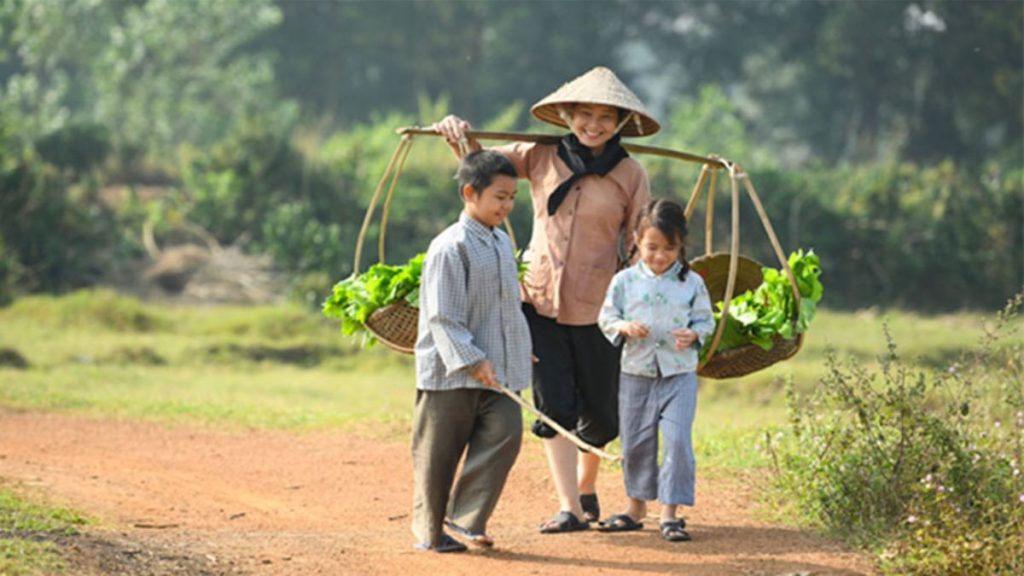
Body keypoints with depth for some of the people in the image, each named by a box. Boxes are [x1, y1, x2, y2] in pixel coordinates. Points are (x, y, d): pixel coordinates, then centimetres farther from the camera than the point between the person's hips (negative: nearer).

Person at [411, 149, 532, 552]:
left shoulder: (502, 243, 12)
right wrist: (472, 360, -21)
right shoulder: (450, 247, -13)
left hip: (495, 372, 7)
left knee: (505, 432, -9)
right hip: (451, 369, -7)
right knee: (437, 454, 2)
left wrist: (521, 354, 20)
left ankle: (464, 518, -4)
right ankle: (429, 530, 14)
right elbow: (443, 316, -17)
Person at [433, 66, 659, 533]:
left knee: (599, 414, 9)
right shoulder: (541, 158, 2)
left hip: (597, 306, -1)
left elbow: (640, 249, 1)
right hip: (540, 299, 1)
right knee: (553, 406, -6)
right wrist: (459, 136, -8)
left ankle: (586, 489, 35)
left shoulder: (630, 175, -2)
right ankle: (570, 509, -4)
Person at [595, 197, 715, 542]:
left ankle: (670, 512, -5)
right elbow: (606, 318, 4)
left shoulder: (692, 283, -2)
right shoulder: (625, 281, -1)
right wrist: (624, 327, -16)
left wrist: (693, 335, -16)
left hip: (679, 374, -2)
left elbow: (705, 319, 5)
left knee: (677, 440, -12)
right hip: (636, 374, 2)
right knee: (635, 443, 10)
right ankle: (636, 507, 26)